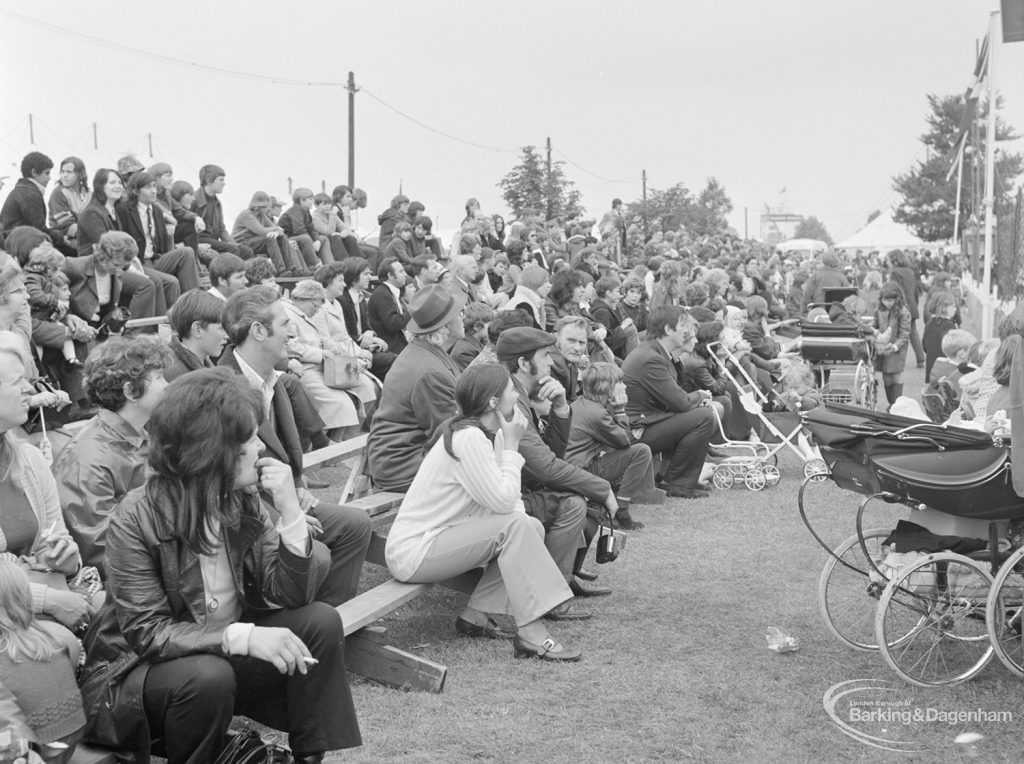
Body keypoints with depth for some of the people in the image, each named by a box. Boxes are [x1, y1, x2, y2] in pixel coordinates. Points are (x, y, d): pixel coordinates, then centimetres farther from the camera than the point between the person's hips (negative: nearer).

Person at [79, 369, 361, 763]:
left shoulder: (244, 502, -6)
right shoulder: (136, 519, -23)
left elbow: (289, 596, -10)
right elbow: (147, 633, -25)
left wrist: (290, 511, -23)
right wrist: (243, 637, -37)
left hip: (226, 652, 6)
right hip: (139, 669, -5)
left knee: (321, 622, -13)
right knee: (209, 677, -36)